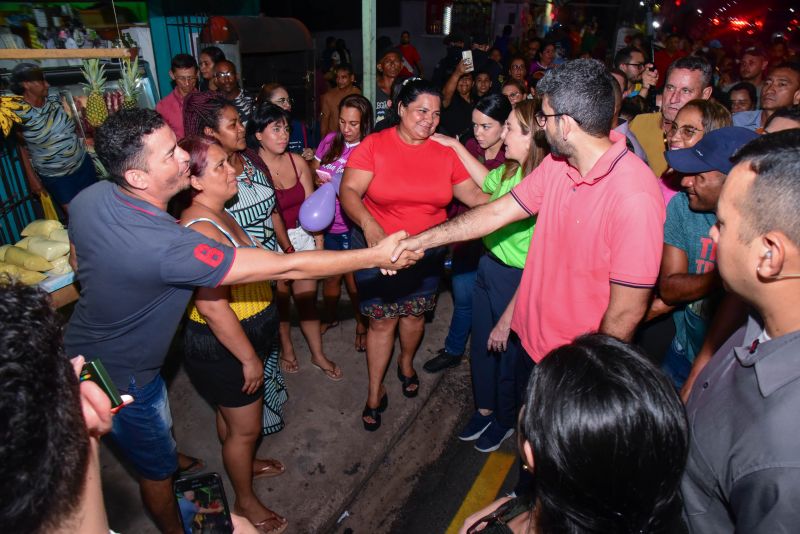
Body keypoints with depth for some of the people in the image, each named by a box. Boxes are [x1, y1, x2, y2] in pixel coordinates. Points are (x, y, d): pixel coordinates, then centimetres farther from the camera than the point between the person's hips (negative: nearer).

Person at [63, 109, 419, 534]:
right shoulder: (168, 247, -42)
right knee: (158, 467, 19)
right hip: (119, 378, -7)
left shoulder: (90, 196, -14)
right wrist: (374, 256, -33)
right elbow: (286, 268, -40)